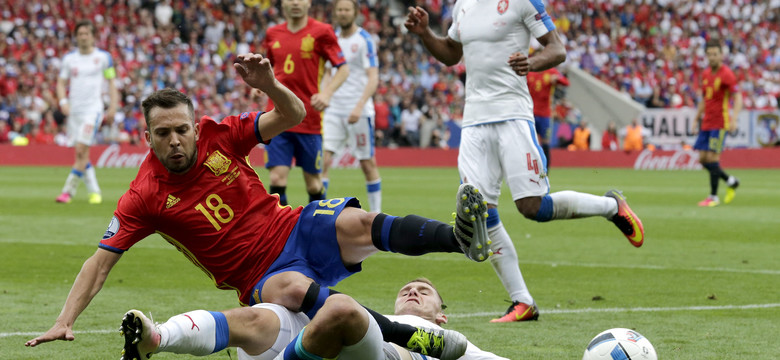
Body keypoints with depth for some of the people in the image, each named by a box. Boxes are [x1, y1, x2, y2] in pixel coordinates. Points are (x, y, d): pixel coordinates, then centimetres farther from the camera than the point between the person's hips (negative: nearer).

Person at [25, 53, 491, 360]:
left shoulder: (220, 137, -1)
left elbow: (293, 116, -3)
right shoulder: (145, 197, -8)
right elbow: (102, 260, -7)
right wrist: (65, 322, -16)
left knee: (355, 224, -29)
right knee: (295, 287, -39)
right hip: (261, 277, -3)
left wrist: (268, 85, -25)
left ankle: (462, 236, -48)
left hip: (296, 230, 3)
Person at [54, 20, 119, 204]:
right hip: (74, 110, 4)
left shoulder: (103, 57, 1)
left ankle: (68, 191, -12)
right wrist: (63, 102, -8)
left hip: (93, 108, -4)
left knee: (81, 151, -16)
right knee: (81, 154, 5)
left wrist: (113, 107, 0)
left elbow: (111, 82, 7)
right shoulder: (69, 58, 6)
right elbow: (61, 83, 10)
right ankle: (94, 191, 16)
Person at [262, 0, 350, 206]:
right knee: (277, 178, -9)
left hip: (309, 118, -2)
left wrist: (327, 92, -16)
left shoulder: (321, 32, -2)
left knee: (313, 181, 6)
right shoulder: (273, 34, 9)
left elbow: (343, 68, -1)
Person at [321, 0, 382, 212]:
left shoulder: (365, 40, -6)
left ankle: (376, 212, 15)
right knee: (322, 159, -10)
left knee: (367, 163, 4)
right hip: (333, 110, 4)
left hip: (358, 112, -4)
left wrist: (359, 107, -24)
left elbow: (373, 78, -13)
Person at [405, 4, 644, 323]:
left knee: (533, 207, -12)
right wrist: (424, 34, 12)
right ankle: (522, 302, 3)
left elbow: (558, 49, -6)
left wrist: (531, 63, -26)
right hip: (474, 118, 6)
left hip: (512, 115, -6)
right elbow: (451, 55, 31)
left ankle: (612, 206, 16)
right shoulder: (462, 5, 15)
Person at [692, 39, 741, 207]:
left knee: (712, 157, -12)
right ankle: (731, 182, 24)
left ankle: (713, 197, -3)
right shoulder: (705, 74, 12)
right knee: (703, 159, 6)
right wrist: (697, 119, 19)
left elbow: (738, 98, -15)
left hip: (720, 123, -8)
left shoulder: (726, 74, -11)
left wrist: (734, 119, -27)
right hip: (706, 123, 8)